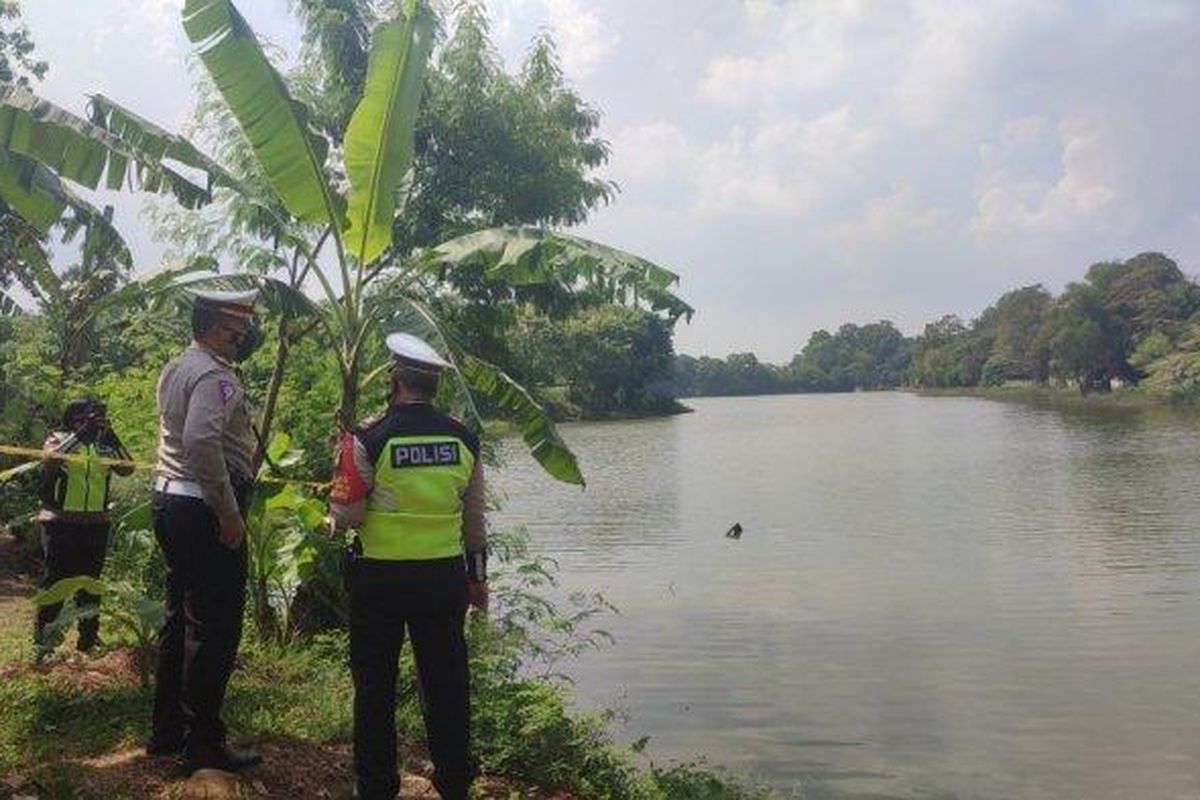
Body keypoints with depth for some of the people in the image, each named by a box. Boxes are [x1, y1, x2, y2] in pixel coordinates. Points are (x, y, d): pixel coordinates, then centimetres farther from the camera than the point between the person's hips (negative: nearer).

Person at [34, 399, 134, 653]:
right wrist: (80, 433, -22)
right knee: (56, 579, -2)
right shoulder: (59, 438, 1)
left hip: (96, 524, 4)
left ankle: (88, 639, 19)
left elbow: (127, 469, -4)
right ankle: (42, 639, 8)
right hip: (60, 522, -4)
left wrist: (112, 437, -11)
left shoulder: (105, 446, 9)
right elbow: (50, 460, -20)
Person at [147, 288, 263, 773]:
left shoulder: (174, 369, 15)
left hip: (171, 502, 10)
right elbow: (202, 442, -29)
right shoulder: (215, 376, -16)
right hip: (205, 512, -10)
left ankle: (166, 732, 27)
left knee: (180, 619, 17)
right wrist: (229, 513, -24)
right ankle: (203, 744, 4)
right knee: (215, 628, -3)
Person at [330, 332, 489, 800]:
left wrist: (344, 466, 7)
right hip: (445, 576, 3)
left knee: (376, 682, 12)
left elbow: (345, 517, -10)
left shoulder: (369, 439, -12)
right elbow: (474, 519, 7)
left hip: (381, 577, -3)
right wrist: (478, 576, 18)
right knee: (446, 680, 13)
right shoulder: (464, 439, 1)